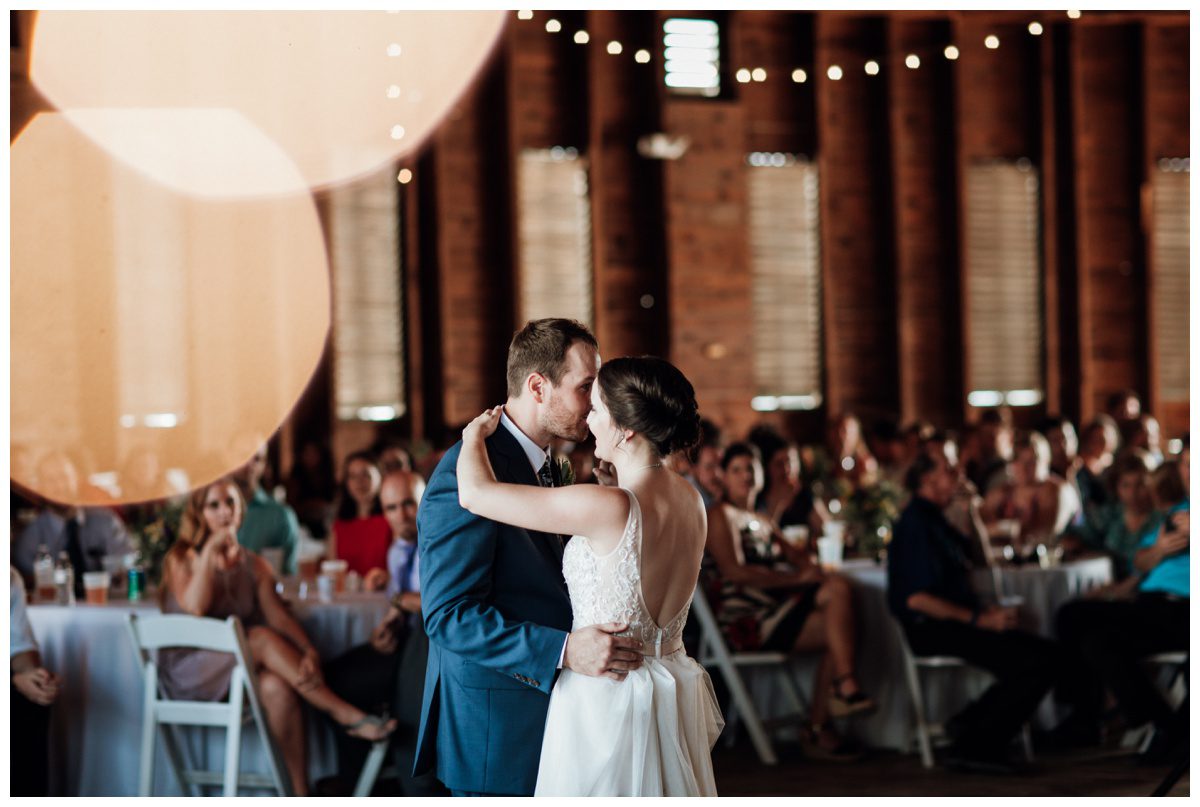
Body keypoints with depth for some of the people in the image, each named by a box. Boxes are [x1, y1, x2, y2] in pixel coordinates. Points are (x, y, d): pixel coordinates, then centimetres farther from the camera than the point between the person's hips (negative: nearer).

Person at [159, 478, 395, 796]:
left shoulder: (254, 565, 15)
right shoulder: (181, 559, 4)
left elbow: (278, 614, -2)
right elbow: (195, 608, -17)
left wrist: (308, 650, -21)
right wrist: (210, 551, -18)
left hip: (240, 668, 4)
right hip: (190, 670, -4)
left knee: (278, 688, -32)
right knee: (262, 638, -30)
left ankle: (300, 795, -33)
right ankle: (344, 714, -30)